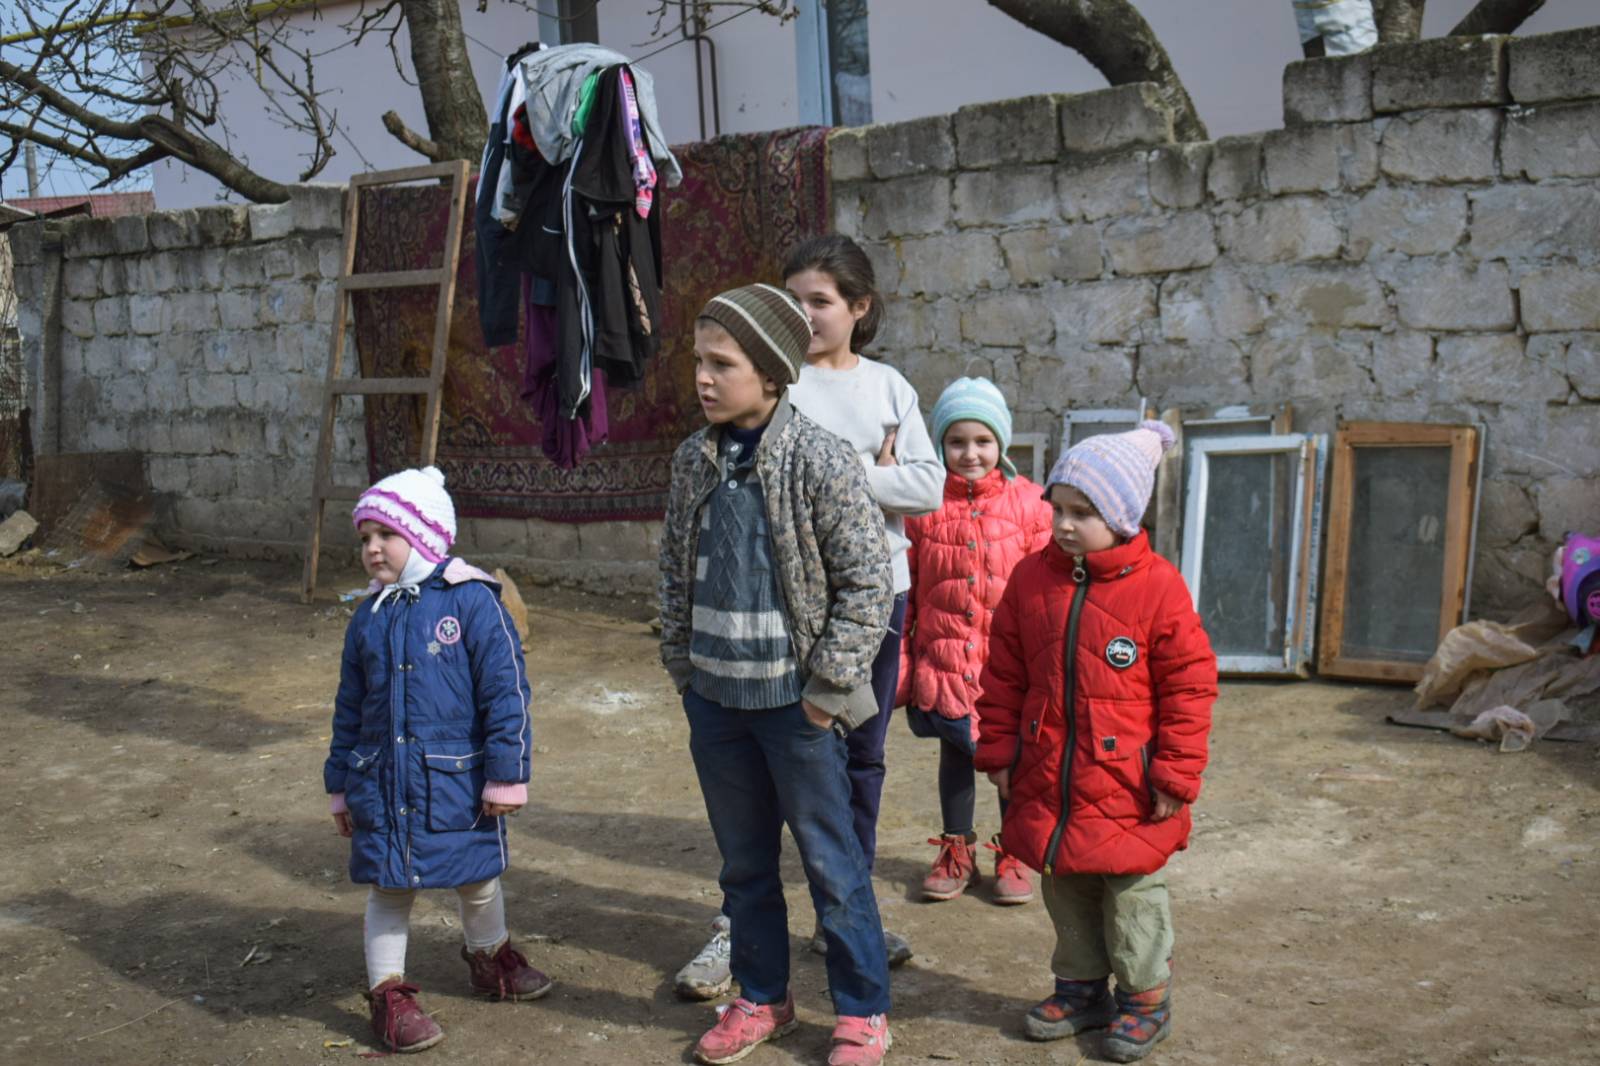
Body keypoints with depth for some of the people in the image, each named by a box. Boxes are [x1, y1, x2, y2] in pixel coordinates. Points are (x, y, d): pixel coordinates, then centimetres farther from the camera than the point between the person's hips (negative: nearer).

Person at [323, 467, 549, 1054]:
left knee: (478, 878, 15)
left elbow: (505, 691, -12)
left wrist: (506, 774, -12)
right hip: (382, 782, 3)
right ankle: (388, 993, 23)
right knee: (388, 888, 8)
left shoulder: (472, 602, -13)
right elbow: (349, 708, 13)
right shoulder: (368, 618, 4)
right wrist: (342, 785, 15)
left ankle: (490, 957, 40)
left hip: (457, 780, -3)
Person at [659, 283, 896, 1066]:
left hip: (793, 699, -5)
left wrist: (830, 687, -13)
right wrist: (682, 665, 10)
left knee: (831, 861, 8)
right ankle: (761, 999, 35)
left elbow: (866, 580, -13)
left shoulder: (819, 459, -14)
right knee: (743, 861, 18)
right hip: (714, 699, 5)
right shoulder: (693, 460, 3)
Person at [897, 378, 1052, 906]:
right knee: (954, 753, 16)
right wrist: (901, 661, 0)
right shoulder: (925, 505, -3)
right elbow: (904, 588, 1)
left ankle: (1014, 854, 31)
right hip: (944, 658, 1)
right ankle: (956, 851, 33)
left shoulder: (1027, 501, -4)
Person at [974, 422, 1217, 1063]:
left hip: (1126, 789, -4)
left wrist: (1175, 776, -9)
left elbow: (1189, 687, -9)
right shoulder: (1031, 578, -1)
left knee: (1133, 896, 11)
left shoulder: (1158, 588, -13)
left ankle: (1145, 997, 29)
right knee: (1065, 890, 18)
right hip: (1047, 781, 4)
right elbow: (1004, 676, 6)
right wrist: (999, 750, 4)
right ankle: (1082, 987, 36)